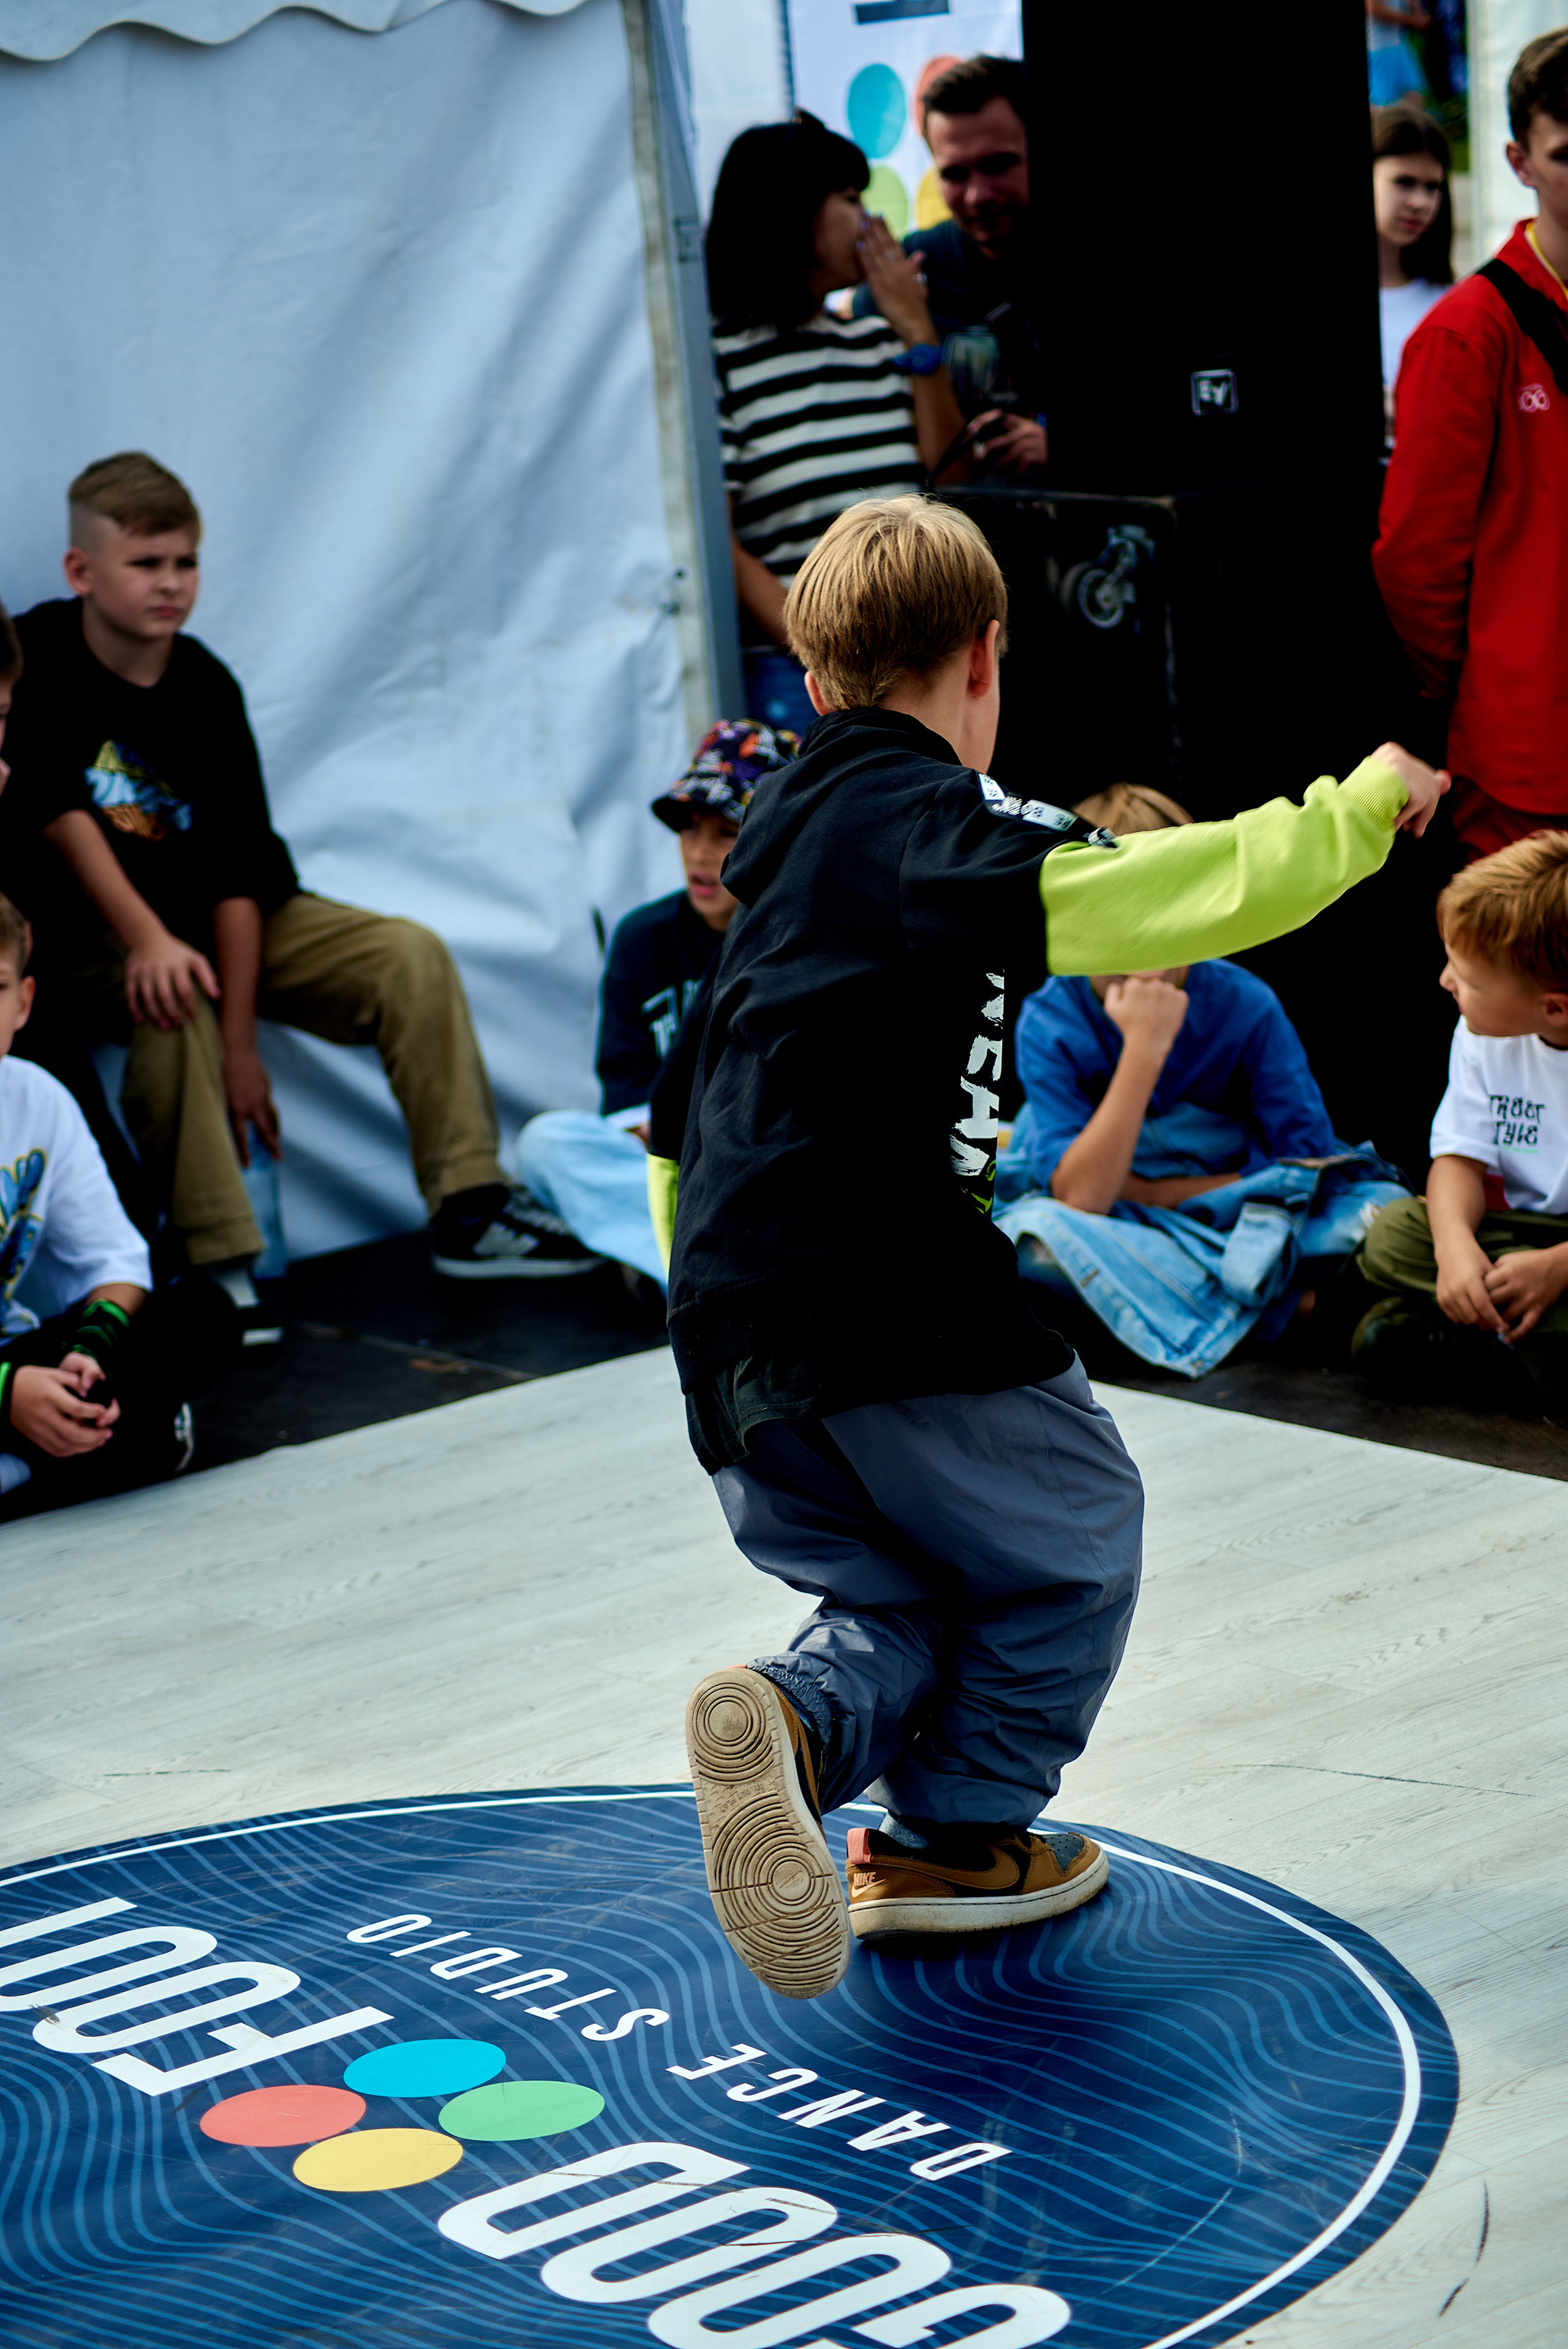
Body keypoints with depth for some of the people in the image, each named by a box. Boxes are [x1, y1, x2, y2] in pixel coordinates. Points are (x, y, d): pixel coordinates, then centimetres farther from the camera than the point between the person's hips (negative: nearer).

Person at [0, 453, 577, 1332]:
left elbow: (237, 872, -12)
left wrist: (241, 1044, -20)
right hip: (83, 926, -4)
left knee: (411, 956, -9)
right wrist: (148, 939, -37)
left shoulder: (205, 689, -7)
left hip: (214, 913, 5)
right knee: (169, 1004, -37)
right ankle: (217, 1262, -33)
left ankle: (470, 1208, -7)